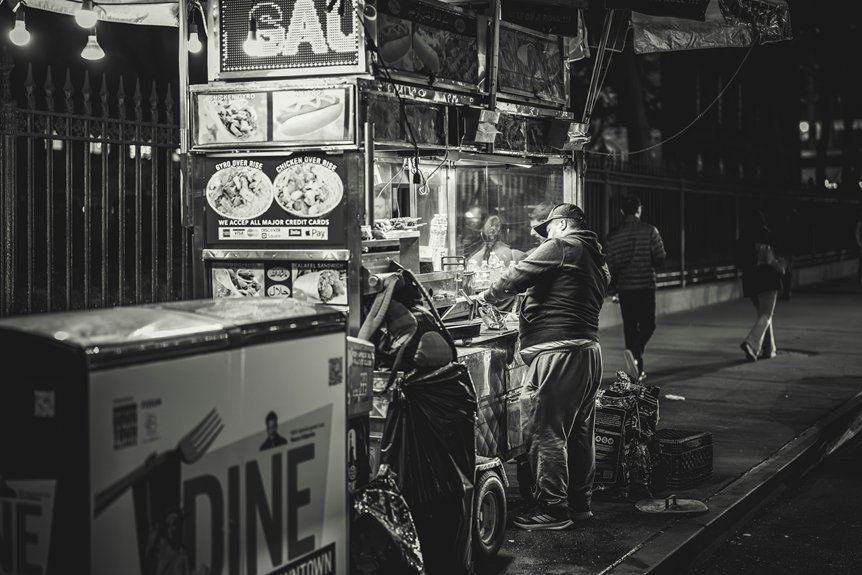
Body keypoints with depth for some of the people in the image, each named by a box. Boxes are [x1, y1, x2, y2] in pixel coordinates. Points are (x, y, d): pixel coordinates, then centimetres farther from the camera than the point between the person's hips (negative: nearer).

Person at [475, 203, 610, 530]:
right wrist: (531, 298, 23)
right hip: (589, 352, 10)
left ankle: (552, 509, -3)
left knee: (545, 433, -5)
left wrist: (490, 296, 5)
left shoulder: (560, 247, -6)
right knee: (579, 433, 15)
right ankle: (580, 502, 22)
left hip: (557, 353, -10)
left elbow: (516, 277, -10)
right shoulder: (599, 261, 21)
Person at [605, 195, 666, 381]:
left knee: (630, 327, 11)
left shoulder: (613, 236, 2)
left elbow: (611, 266, 4)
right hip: (645, 285, -3)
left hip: (624, 287, 3)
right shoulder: (649, 231, -6)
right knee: (647, 325, 6)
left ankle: (637, 370, 12)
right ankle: (634, 352, -22)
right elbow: (660, 258, -9)